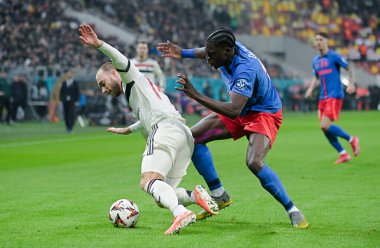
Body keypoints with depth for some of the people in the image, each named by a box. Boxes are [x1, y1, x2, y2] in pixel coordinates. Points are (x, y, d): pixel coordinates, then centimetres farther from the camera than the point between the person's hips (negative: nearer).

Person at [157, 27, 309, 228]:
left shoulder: (245, 70, -36)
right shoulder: (227, 49, -12)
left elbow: (234, 111, -44)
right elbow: (206, 52, 16)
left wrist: (196, 96, -47)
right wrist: (182, 53, 3)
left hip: (264, 113, -9)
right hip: (240, 110, 9)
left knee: (254, 162, -33)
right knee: (193, 137, 0)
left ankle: (292, 211, -15)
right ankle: (219, 197, 9)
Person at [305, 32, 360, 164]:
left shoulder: (334, 56, -6)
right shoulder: (315, 60, 14)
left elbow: (349, 68, -1)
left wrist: (351, 84, -14)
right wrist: (311, 88, 11)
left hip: (335, 96, -7)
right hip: (323, 98, 7)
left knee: (325, 125, -18)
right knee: (324, 128, 1)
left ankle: (351, 139, 2)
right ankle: (343, 154, 13)